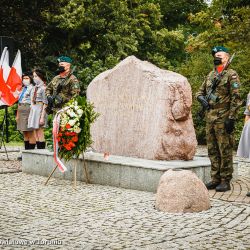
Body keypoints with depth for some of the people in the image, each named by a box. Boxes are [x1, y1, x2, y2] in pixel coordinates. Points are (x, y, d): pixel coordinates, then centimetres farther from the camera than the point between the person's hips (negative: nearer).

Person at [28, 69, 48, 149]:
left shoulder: (43, 88, -8)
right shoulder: (35, 88, 16)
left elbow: (45, 104, -12)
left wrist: (42, 117, -17)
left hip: (40, 110, -8)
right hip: (33, 110, 8)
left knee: (40, 134, -8)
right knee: (36, 135, 8)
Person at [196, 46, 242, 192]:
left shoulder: (231, 75, -5)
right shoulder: (211, 75, 16)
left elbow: (236, 98, -12)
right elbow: (200, 92, 25)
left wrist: (231, 118, -17)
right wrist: (202, 99, 2)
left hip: (223, 118, -7)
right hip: (210, 118, 7)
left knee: (225, 150, -3)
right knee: (213, 150, 10)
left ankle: (225, 181, 2)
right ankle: (215, 179, 18)